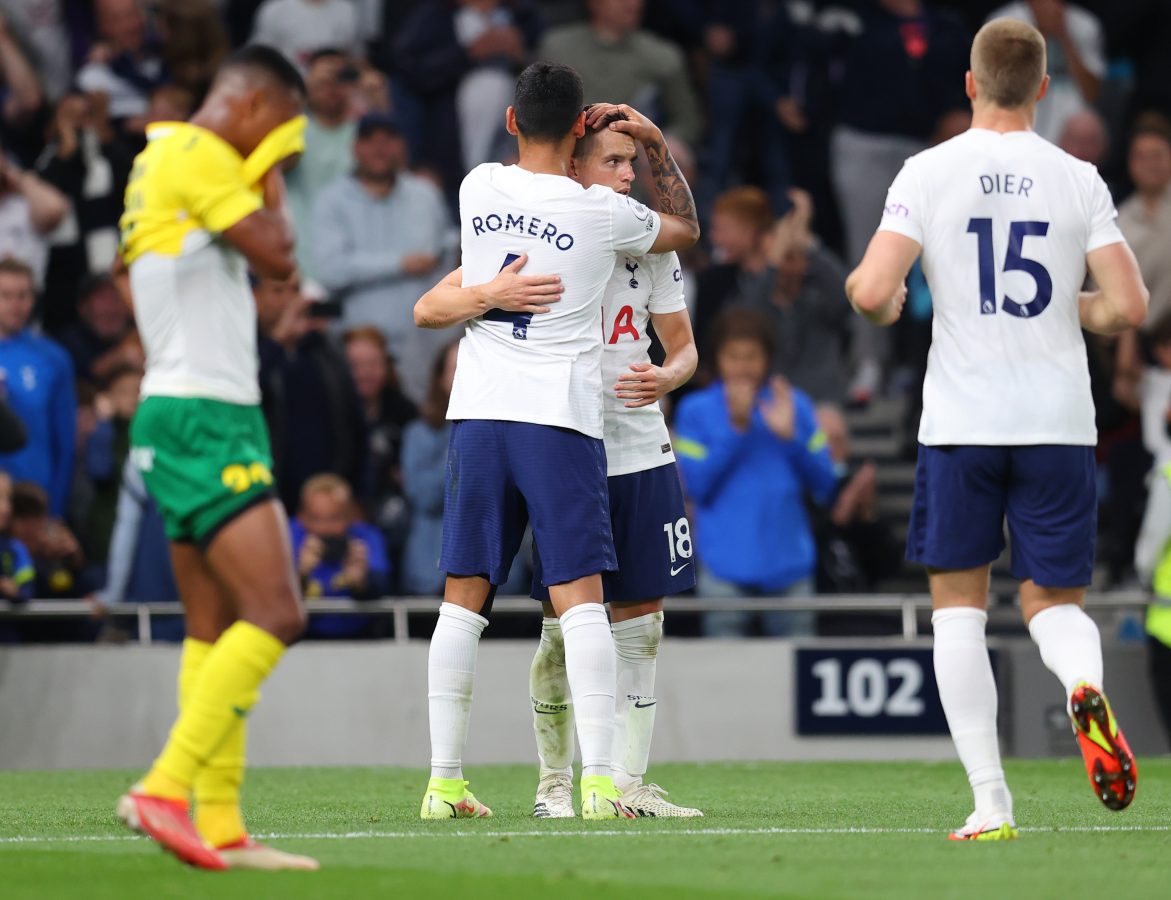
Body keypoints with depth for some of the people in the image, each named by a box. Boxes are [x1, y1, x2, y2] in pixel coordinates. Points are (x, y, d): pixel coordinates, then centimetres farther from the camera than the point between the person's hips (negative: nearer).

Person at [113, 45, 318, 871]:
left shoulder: (162, 157, 19)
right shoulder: (197, 155, -11)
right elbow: (277, 255, -14)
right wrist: (271, 173, 2)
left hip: (191, 416, 11)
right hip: (204, 419, -11)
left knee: (215, 630, 8)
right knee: (275, 615, -15)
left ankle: (219, 829, 5)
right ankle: (164, 790, -18)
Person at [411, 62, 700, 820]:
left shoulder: (478, 189, 2)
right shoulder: (602, 214, -6)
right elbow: (687, 228, 15)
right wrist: (659, 145, 22)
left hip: (479, 415, 3)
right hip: (560, 419, -3)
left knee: (463, 600, 8)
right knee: (580, 599, -5)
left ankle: (444, 779, 8)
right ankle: (598, 780, -13)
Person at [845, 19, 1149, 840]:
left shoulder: (929, 173, -4)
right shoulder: (1078, 181, 0)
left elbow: (872, 293, -13)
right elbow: (1129, 306, -4)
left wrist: (885, 305, 11)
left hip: (961, 420, -1)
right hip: (1059, 421, 1)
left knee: (958, 606, 10)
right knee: (1055, 601, 12)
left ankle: (991, 802, 1)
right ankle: (1085, 685, -25)